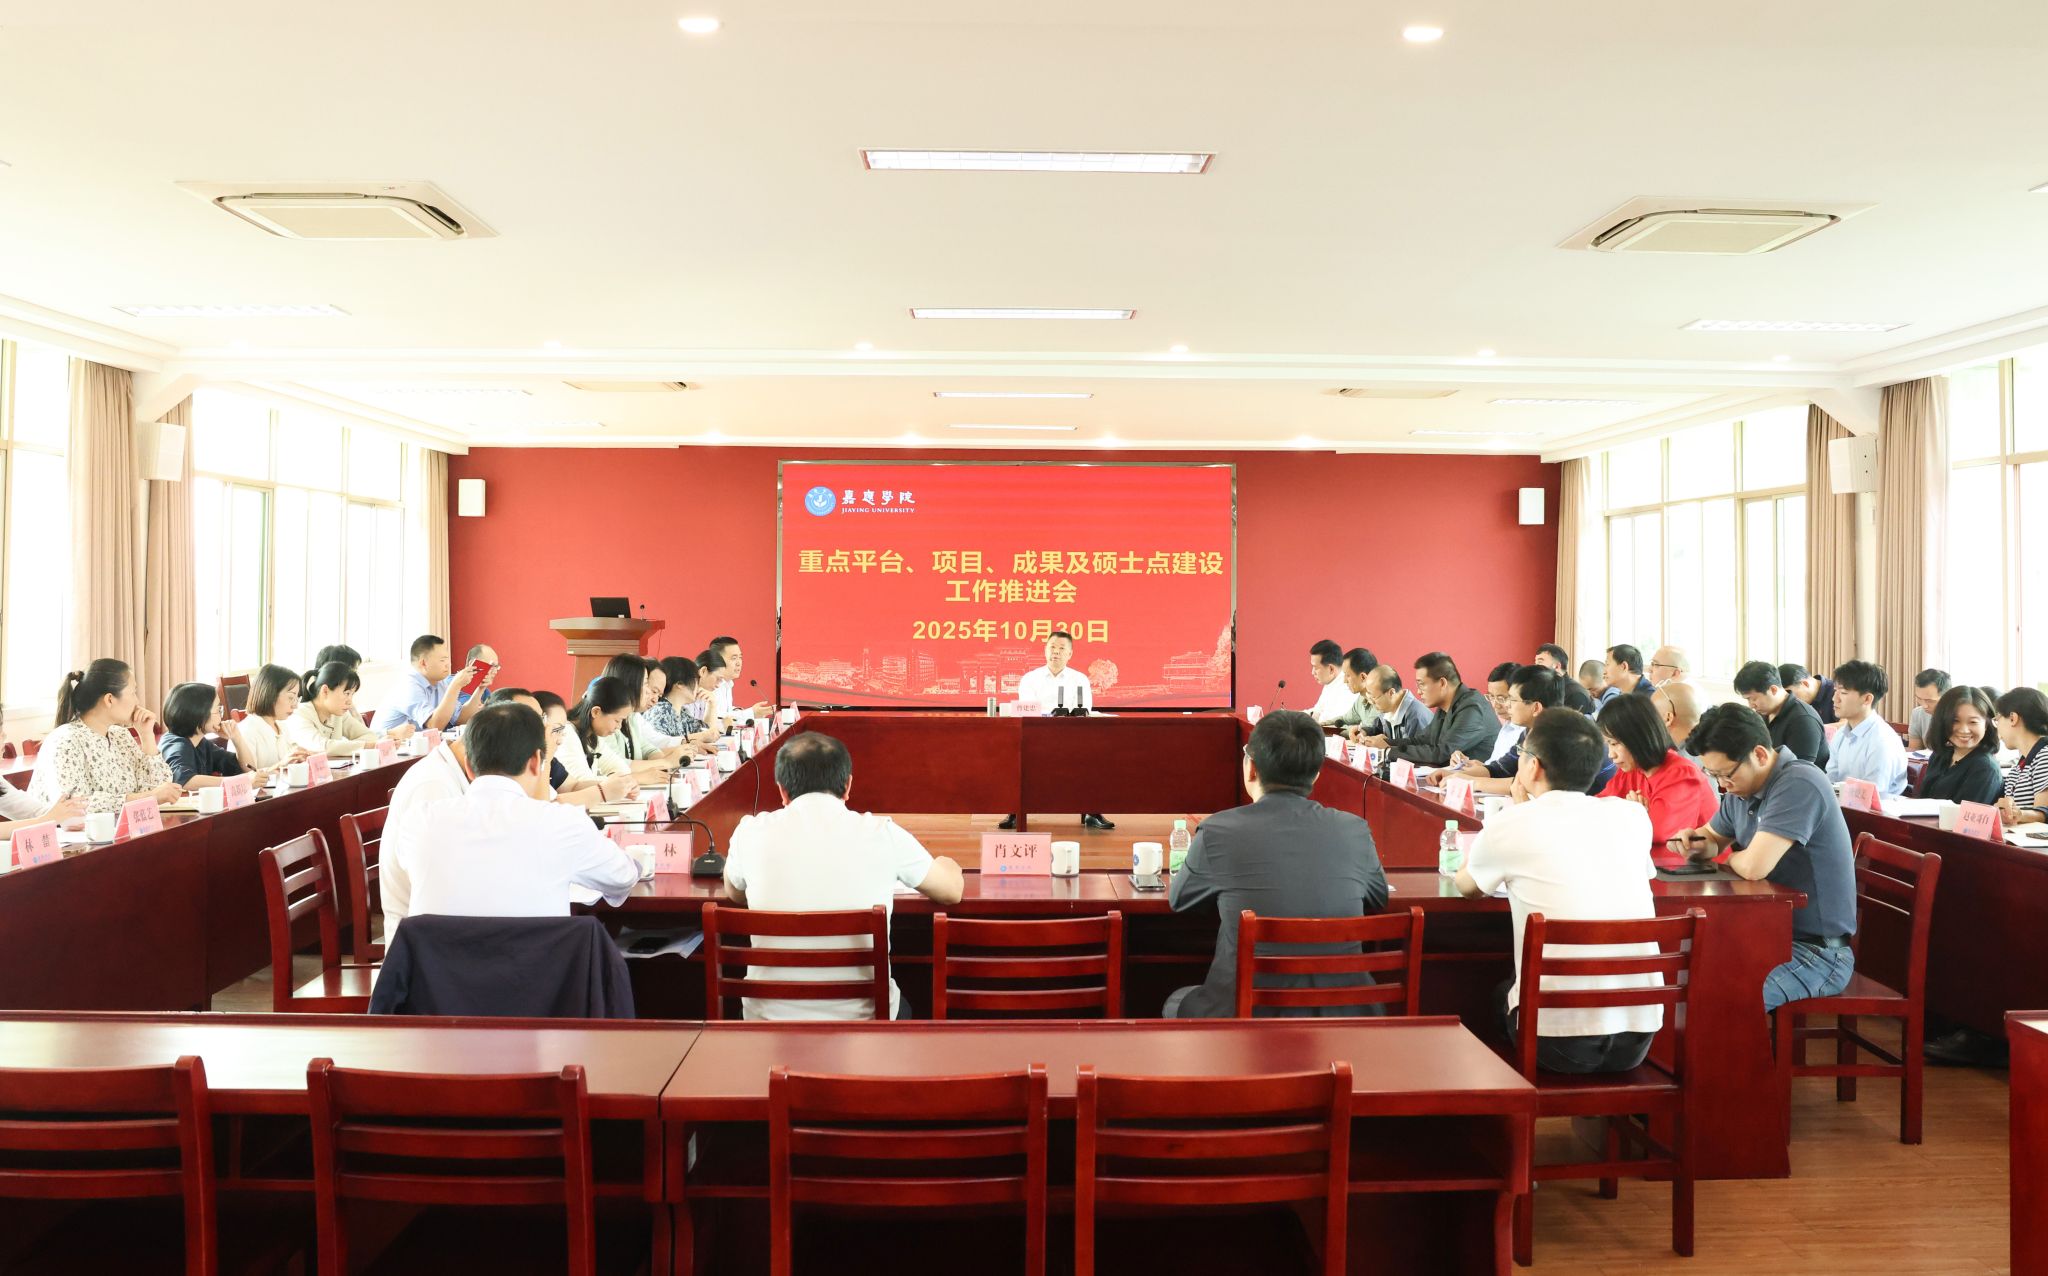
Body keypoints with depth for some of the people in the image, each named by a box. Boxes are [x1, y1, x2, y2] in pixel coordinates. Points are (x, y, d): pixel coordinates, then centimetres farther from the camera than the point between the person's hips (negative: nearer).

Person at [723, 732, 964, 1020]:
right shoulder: (883, 834, -9)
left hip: (771, 1017, 1)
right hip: (859, 1017, -1)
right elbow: (952, 891, 7)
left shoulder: (750, 833, -5)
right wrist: (943, 865, 30)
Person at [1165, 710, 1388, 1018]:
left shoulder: (1218, 831, -11)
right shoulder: (1355, 830, -3)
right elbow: (1378, 898, 16)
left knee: (1178, 1003, 28)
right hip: (1341, 1012, 3)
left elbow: (1178, 898, 8)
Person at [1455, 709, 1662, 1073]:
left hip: (1557, 1042, -3)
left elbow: (1466, 887, 15)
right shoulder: (1632, 816, 3)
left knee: (1501, 992, 28)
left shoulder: (1511, 826, -7)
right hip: (1637, 1039, 4)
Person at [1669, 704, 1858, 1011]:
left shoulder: (1799, 784, -22)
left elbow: (1754, 867, -30)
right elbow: (1713, 837, 26)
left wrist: (1729, 859, -6)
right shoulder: (1741, 788, 7)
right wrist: (1694, 841, 1)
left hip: (1817, 949, -9)